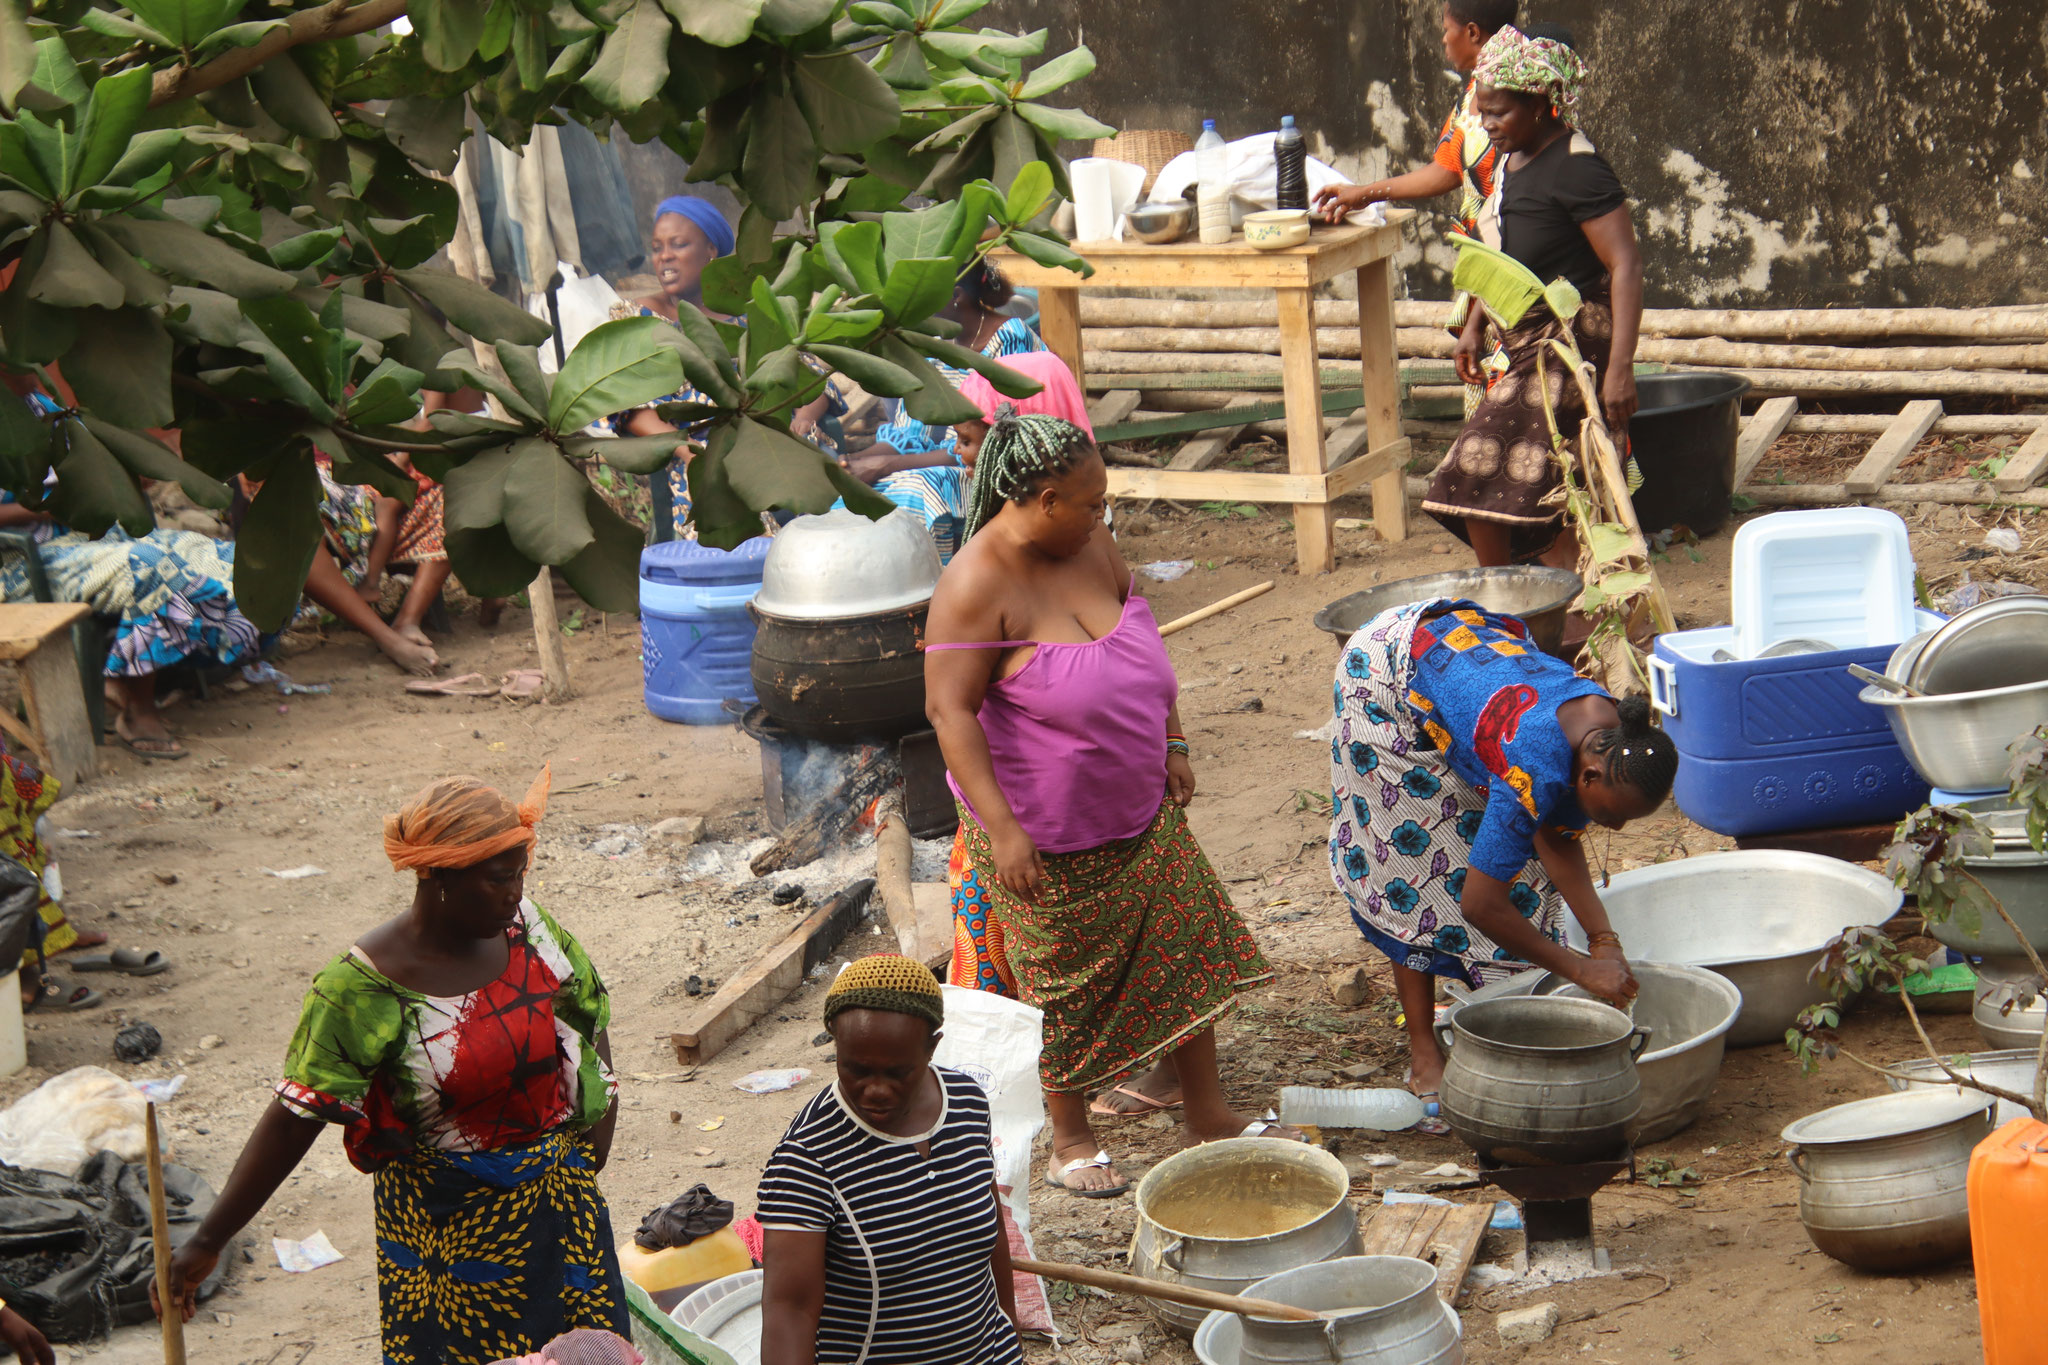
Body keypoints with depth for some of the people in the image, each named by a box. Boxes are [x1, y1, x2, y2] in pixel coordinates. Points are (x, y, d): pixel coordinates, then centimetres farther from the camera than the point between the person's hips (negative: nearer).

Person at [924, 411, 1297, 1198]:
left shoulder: (1091, 546, 0)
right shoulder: (977, 586, -23)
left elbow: (1143, 645, 14)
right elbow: (949, 709, -25)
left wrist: (1171, 746, 11)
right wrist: (1002, 828, -29)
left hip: (1141, 814, 7)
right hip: (1048, 837, -7)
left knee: (1187, 951, 12)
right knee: (1066, 985, 8)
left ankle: (1208, 1117, 26)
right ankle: (1070, 1140, 28)